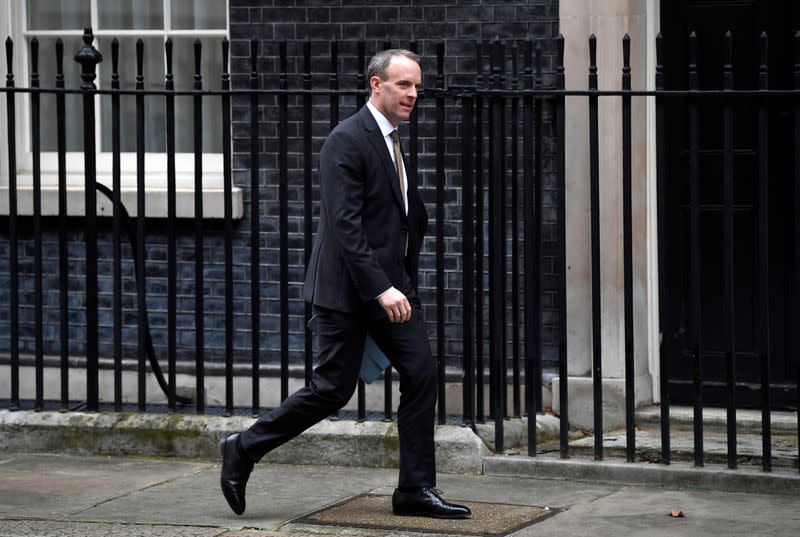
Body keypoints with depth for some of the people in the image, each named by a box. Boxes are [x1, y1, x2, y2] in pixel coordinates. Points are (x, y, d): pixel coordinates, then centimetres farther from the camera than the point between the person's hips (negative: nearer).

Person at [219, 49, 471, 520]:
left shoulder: (393, 141, 14)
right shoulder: (347, 141, -15)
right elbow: (344, 224, -23)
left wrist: (404, 282, 15)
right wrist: (380, 289, -28)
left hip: (392, 283, 8)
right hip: (349, 286, -8)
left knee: (421, 375, 0)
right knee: (334, 388, -4)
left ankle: (416, 490, 6)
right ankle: (244, 450, 12)